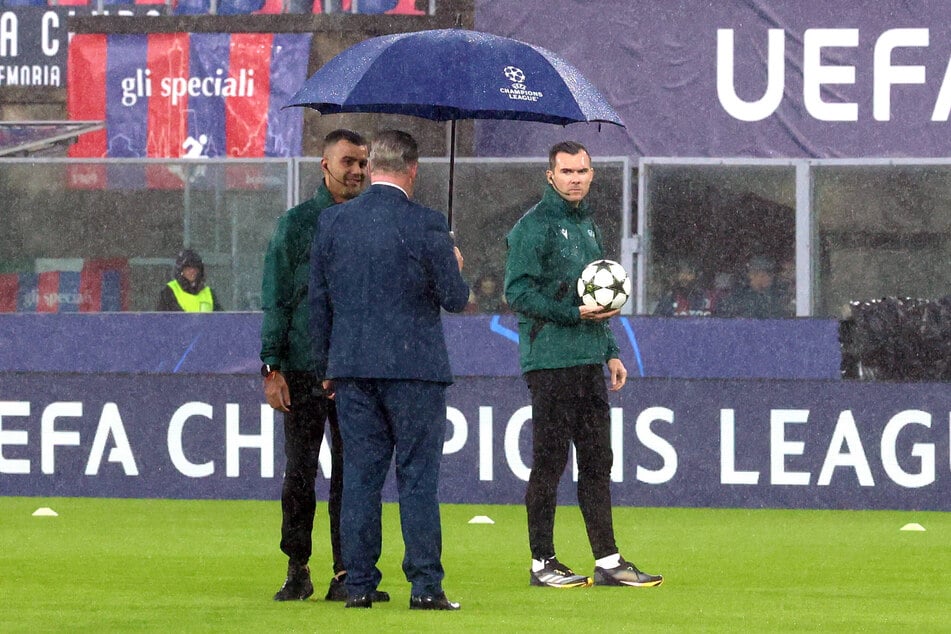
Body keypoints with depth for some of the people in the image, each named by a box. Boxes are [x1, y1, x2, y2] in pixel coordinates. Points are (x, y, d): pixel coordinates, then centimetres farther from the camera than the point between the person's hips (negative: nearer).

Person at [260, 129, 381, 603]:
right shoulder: (296, 223, 2)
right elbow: (276, 300, 0)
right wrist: (273, 367, -7)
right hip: (304, 369, -2)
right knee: (300, 472, 0)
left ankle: (347, 573, 3)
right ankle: (297, 570, 11)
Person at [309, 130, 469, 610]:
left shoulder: (333, 222, 3)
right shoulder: (425, 226, -10)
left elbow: (318, 300, 9)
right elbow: (455, 299, -7)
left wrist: (327, 366, 17)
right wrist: (455, 268, 16)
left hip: (353, 371, 4)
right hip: (414, 368, -4)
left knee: (360, 476, 7)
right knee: (417, 477, 0)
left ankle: (359, 585, 7)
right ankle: (425, 585, -2)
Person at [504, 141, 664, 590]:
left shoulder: (587, 225, 19)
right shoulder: (535, 225, -7)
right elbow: (518, 292, -15)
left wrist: (610, 352, 20)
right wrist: (574, 314, -19)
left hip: (589, 362, 8)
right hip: (551, 361, -8)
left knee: (597, 461, 7)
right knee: (549, 461, -5)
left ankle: (607, 560, 10)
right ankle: (543, 563, 1)